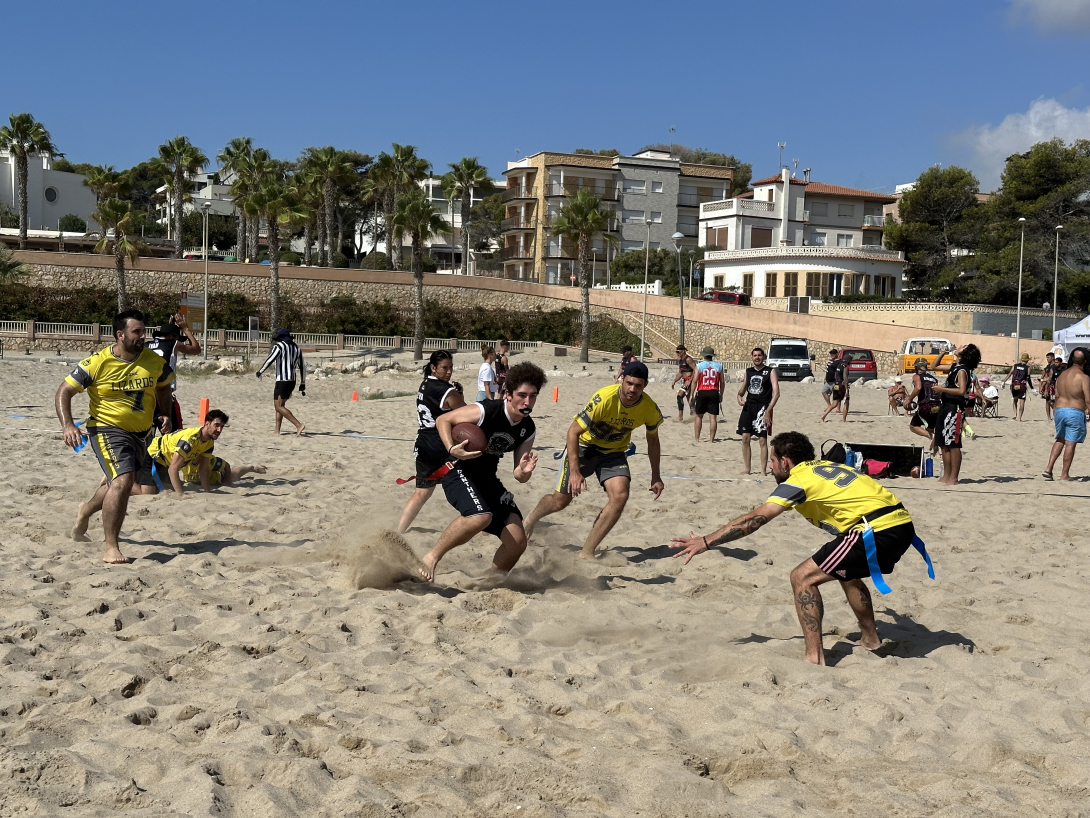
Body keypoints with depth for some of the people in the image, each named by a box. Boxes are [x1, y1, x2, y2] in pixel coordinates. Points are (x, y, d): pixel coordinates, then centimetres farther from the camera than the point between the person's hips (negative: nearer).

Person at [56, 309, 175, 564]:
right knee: (123, 480, -25)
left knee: (119, 483, 23)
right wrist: (67, 425, -24)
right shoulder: (97, 363, -15)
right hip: (107, 430, -6)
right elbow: (64, 391, -10)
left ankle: (86, 510, 56)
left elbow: (163, 387, 17)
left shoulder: (154, 362, -3)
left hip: (140, 434, 6)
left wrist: (165, 414, 1)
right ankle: (111, 548, -16)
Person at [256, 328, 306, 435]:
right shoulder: (296, 348, 17)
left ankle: (299, 425, -21)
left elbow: (269, 360, -14)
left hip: (282, 381, -8)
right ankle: (277, 430, 16)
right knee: (280, 405, 18)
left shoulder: (279, 346, -5)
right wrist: (302, 385, 22)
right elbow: (302, 367, 18)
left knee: (279, 407, -9)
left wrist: (259, 371, 2)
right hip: (292, 382, 8)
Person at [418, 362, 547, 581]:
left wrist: (524, 471, -21)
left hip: (488, 480, 7)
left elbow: (519, 477, 3)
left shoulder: (528, 430, -1)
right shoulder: (485, 411, -20)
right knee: (481, 517, -36)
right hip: (459, 472, -7)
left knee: (518, 542, -3)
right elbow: (442, 420, -12)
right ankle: (431, 557, -16)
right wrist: (452, 450, -28)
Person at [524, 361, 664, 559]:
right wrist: (575, 472, -32)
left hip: (614, 452, 3)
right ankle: (531, 519, 39)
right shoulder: (604, 398, -31)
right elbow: (573, 432, -26)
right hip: (584, 446, -3)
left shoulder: (650, 409, -17)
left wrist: (655, 477, 6)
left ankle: (587, 552, -12)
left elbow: (653, 440, 4)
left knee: (620, 496, -23)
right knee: (560, 501, 2)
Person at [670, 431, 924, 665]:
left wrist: (706, 542, -6)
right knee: (847, 573, 33)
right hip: (903, 523, 9)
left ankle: (815, 658, -7)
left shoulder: (798, 479, -1)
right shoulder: (826, 465, 22)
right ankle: (870, 638, 43)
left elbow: (755, 519, -7)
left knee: (803, 578, -3)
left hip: (877, 530, -9)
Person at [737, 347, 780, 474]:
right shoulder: (748, 371, 14)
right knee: (745, 437, 2)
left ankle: (763, 471, -1)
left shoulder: (770, 372, -1)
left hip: (762, 407, -5)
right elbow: (743, 388, 26)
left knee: (762, 440, -7)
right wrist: (739, 397, 2)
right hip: (748, 406, 5)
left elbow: (776, 393, -9)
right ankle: (747, 468, 14)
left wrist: (768, 411, -17)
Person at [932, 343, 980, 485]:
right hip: (945, 407, 10)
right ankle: (946, 476, 20)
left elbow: (961, 390, -25)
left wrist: (942, 389, -20)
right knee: (943, 444, 13)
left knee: (953, 444, -6)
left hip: (955, 409, -10)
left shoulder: (962, 370, -12)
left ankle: (953, 478, -3)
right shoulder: (954, 367, 15)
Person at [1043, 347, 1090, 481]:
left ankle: (1048, 468, 9)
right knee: (1070, 443, 1)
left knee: (1060, 440, 18)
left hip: (1059, 410, 6)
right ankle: (1064, 474, 6)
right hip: (1076, 412, -6)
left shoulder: (1062, 375, 8)